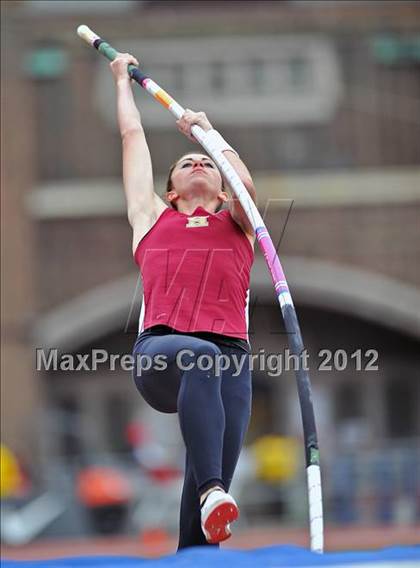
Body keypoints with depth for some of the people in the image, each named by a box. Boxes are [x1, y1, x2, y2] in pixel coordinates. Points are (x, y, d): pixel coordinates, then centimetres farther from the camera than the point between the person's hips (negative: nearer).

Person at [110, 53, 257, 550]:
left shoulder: (237, 224, 27)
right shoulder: (152, 218, 28)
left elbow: (245, 183, 4)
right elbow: (133, 135, 38)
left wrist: (208, 131, 16)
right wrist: (122, 80, 49)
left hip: (229, 356, 2)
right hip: (159, 352, -2)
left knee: (209, 486, -11)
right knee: (201, 356, -38)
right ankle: (211, 492, -52)